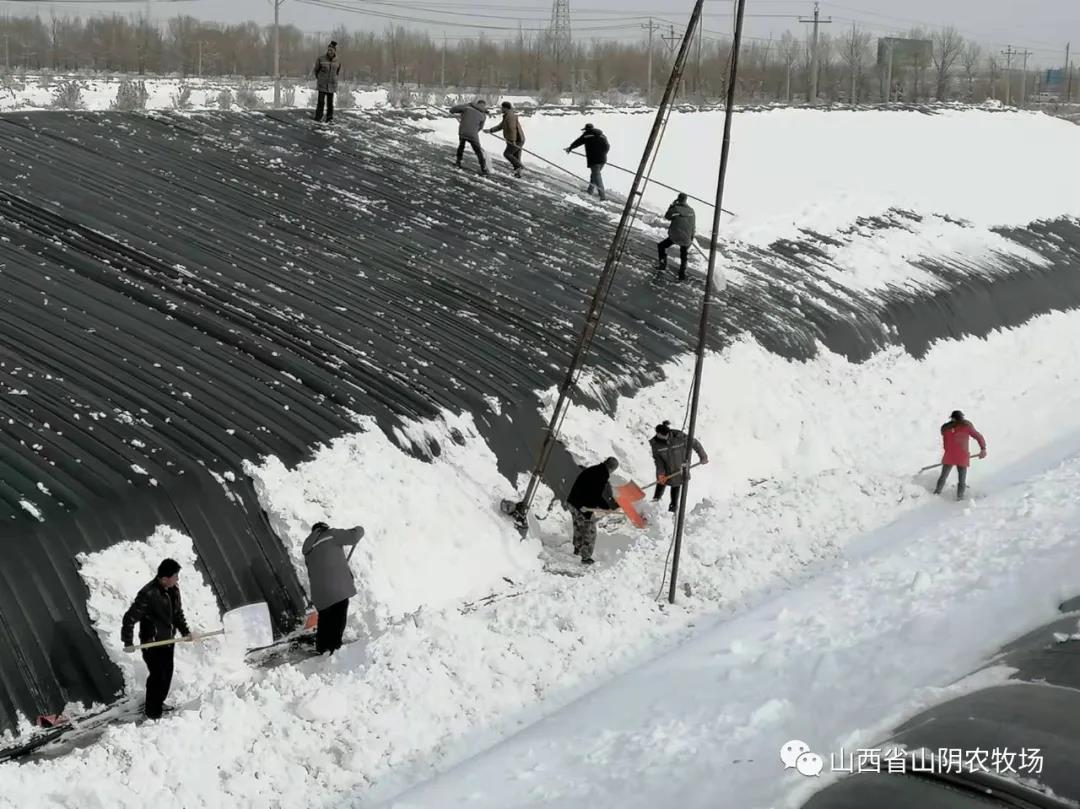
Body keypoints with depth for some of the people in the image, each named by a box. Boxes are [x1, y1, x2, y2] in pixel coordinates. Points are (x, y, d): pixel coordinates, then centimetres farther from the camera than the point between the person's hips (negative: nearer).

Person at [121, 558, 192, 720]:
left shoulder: (173, 590, -4)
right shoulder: (148, 595, -29)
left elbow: (178, 613, 11)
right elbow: (130, 618, -24)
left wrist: (185, 631, 2)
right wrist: (128, 643, -20)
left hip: (168, 640, 8)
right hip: (152, 643, -7)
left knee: (167, 673, 20)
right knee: (158, 676, 3)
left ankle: (159, 702, 42)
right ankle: (152, 711, 22)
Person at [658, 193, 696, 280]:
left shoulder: (676, 208, -12)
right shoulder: (691, 210, 2)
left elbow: (667, 217, 5)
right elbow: (692, 226, 9)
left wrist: (671, 206, 12)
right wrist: (692, 238, 19)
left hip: (674, 237, -4)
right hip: (686, 239, 4)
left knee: (661, 246, 19)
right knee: (683, 257, 21)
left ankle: (663, 264, 8)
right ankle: (682, 274, 21)